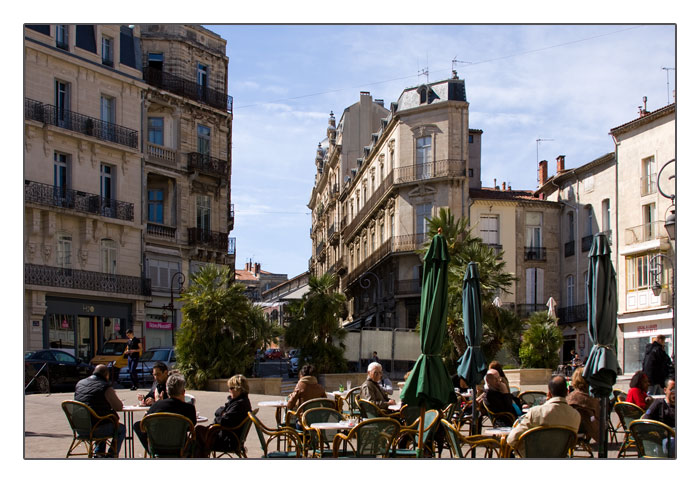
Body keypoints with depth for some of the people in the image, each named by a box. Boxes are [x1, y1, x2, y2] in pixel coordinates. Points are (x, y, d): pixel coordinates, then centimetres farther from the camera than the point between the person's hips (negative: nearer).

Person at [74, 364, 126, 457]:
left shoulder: (79, 383, 9)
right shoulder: (105, 387, -12)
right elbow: (119, 407, -6)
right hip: (97, 430, -7)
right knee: (121, 429, 20)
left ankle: (98, 453, 33)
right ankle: (111, 456, 15)